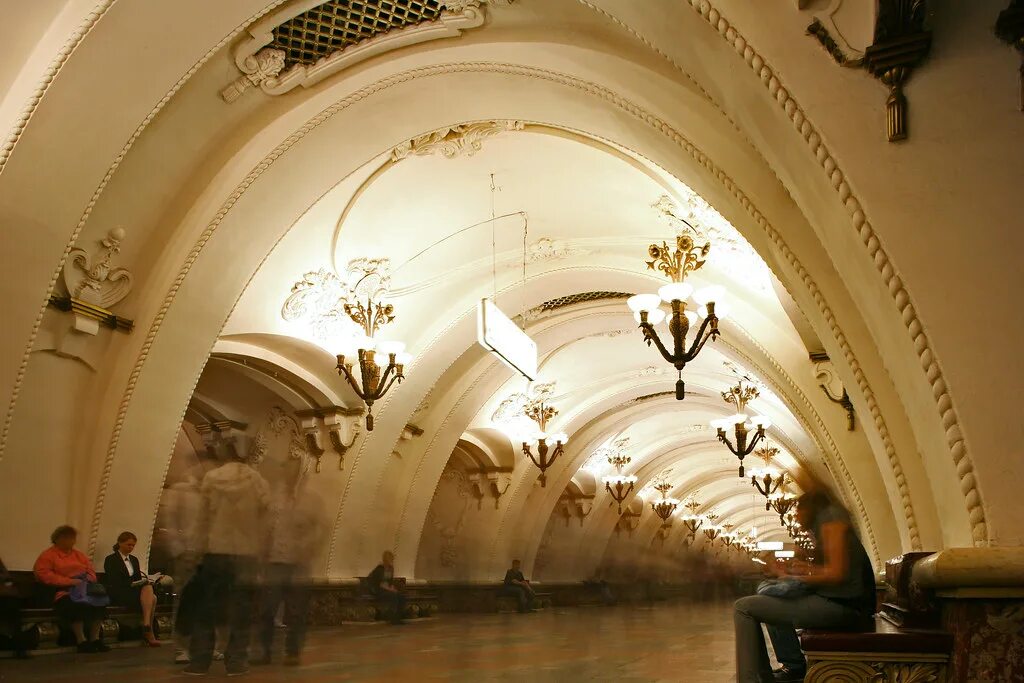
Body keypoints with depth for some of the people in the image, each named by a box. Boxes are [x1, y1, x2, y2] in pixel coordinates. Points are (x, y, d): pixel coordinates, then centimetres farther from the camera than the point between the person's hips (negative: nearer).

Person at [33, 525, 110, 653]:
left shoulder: (79, 555, 24)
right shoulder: (47, 555, 7)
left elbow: (91, 572, 21)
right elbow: (44, 575, -8)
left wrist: (85, 581, -4)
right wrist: (69, 581, -16)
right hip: (63, 592, -5)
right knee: (76, 603, -37)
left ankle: (95, 639, -20)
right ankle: (81, 640, -26)